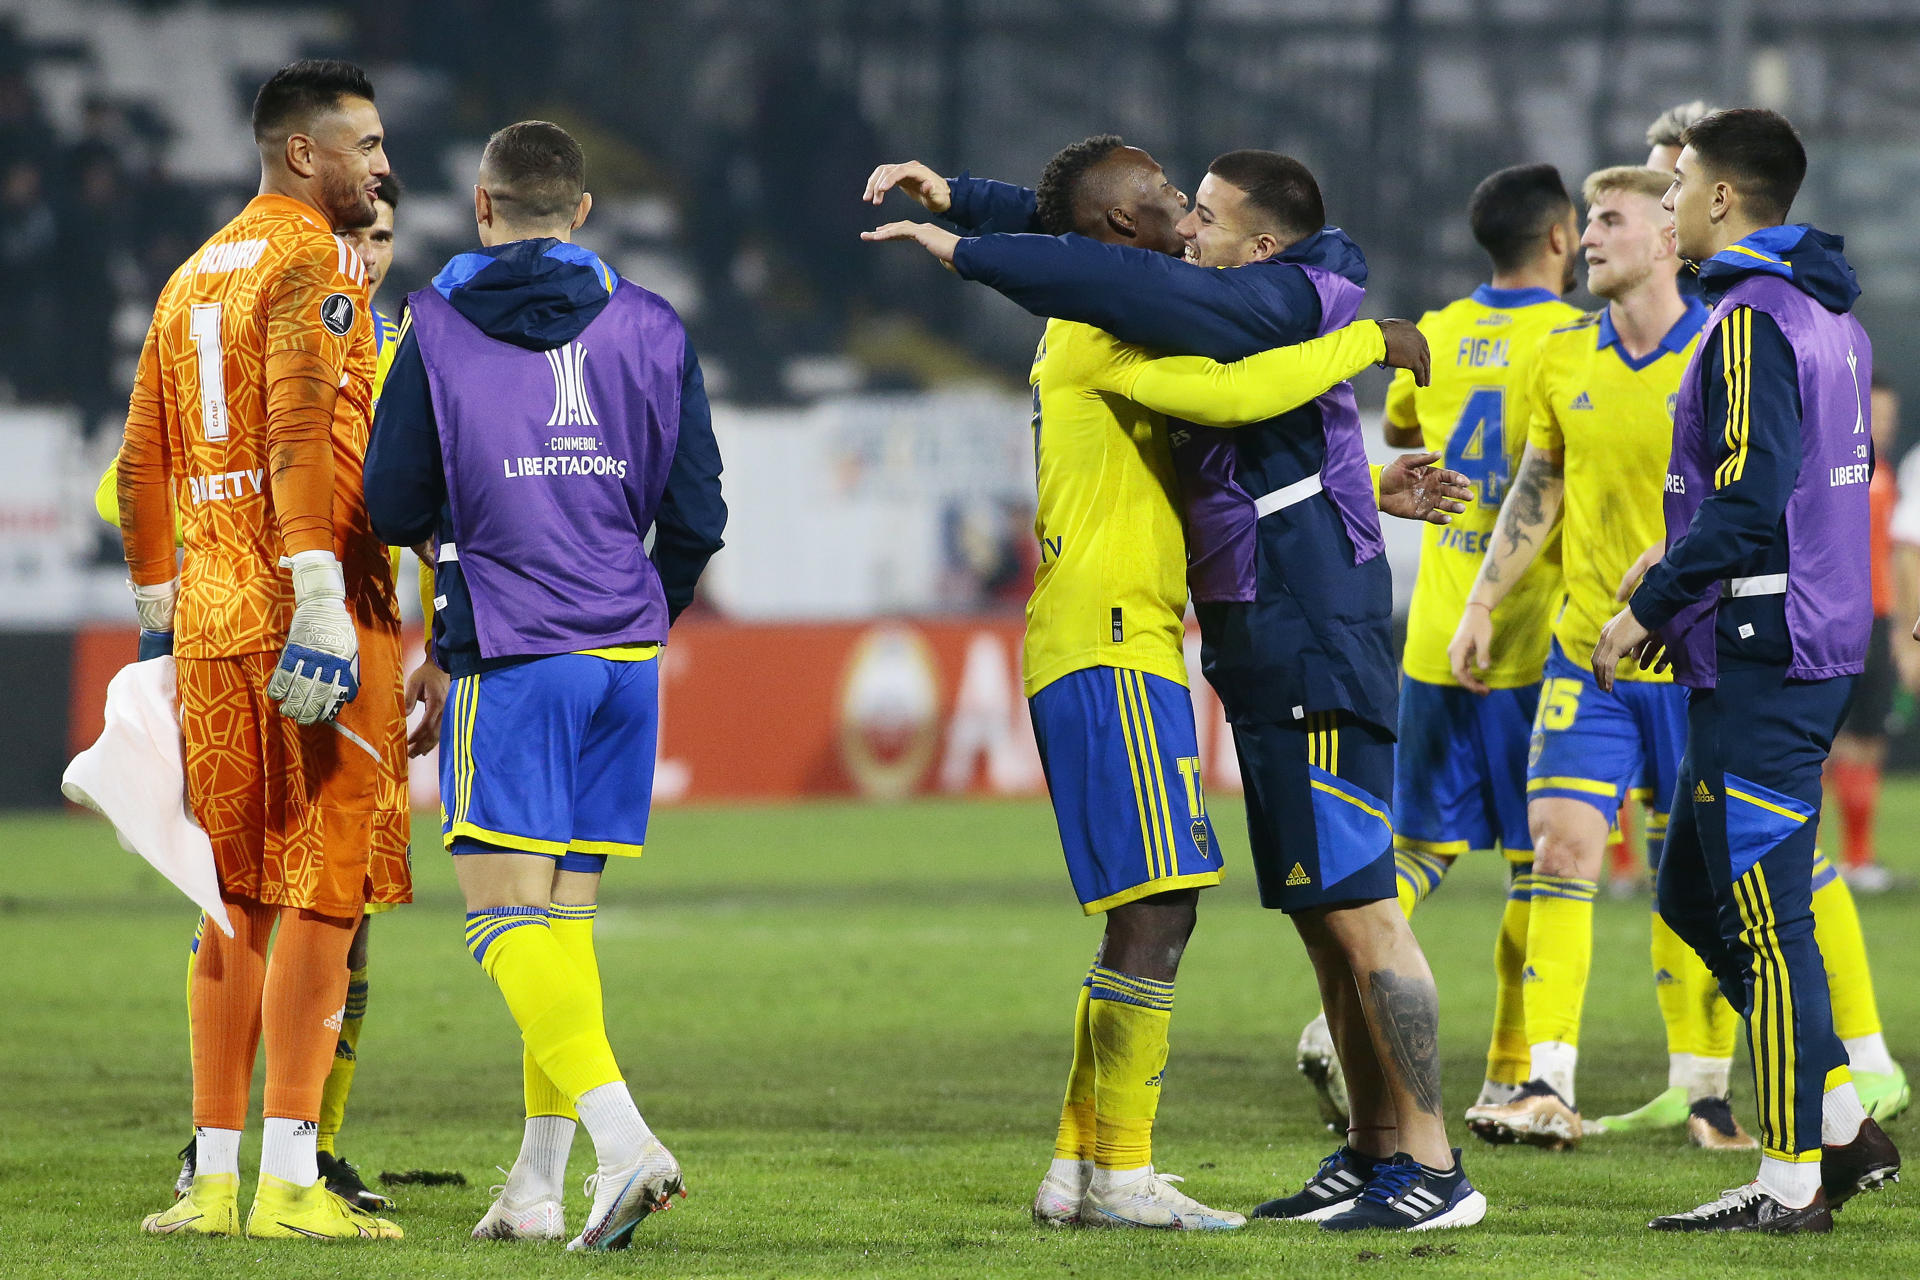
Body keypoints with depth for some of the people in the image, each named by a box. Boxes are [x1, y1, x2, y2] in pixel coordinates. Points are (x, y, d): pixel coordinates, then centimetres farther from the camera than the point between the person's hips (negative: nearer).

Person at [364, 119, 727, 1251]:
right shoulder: (651, 330, 7)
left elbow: (395, 508, -2)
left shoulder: (437, 330, -3)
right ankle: (539, 1188, 12)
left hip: (513, 655, -5)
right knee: (564, 910, 12)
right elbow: (698, 515, 6)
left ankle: (622, 1137, -26)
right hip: (626, 653, 5)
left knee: (509, 911, -6)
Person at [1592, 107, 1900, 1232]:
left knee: (1764, 917, -5)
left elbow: (1748, 503, -24)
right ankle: (1844, 1124, 16)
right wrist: (1678, 603, 21)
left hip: (1761, 661, -10)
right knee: (1695, 889, 16)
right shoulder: (1829, 316, 15)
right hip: (1815, 642, 10)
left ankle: (1793, 1179, -1)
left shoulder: (1752, 322, -15)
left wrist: (1647, 611, -15)